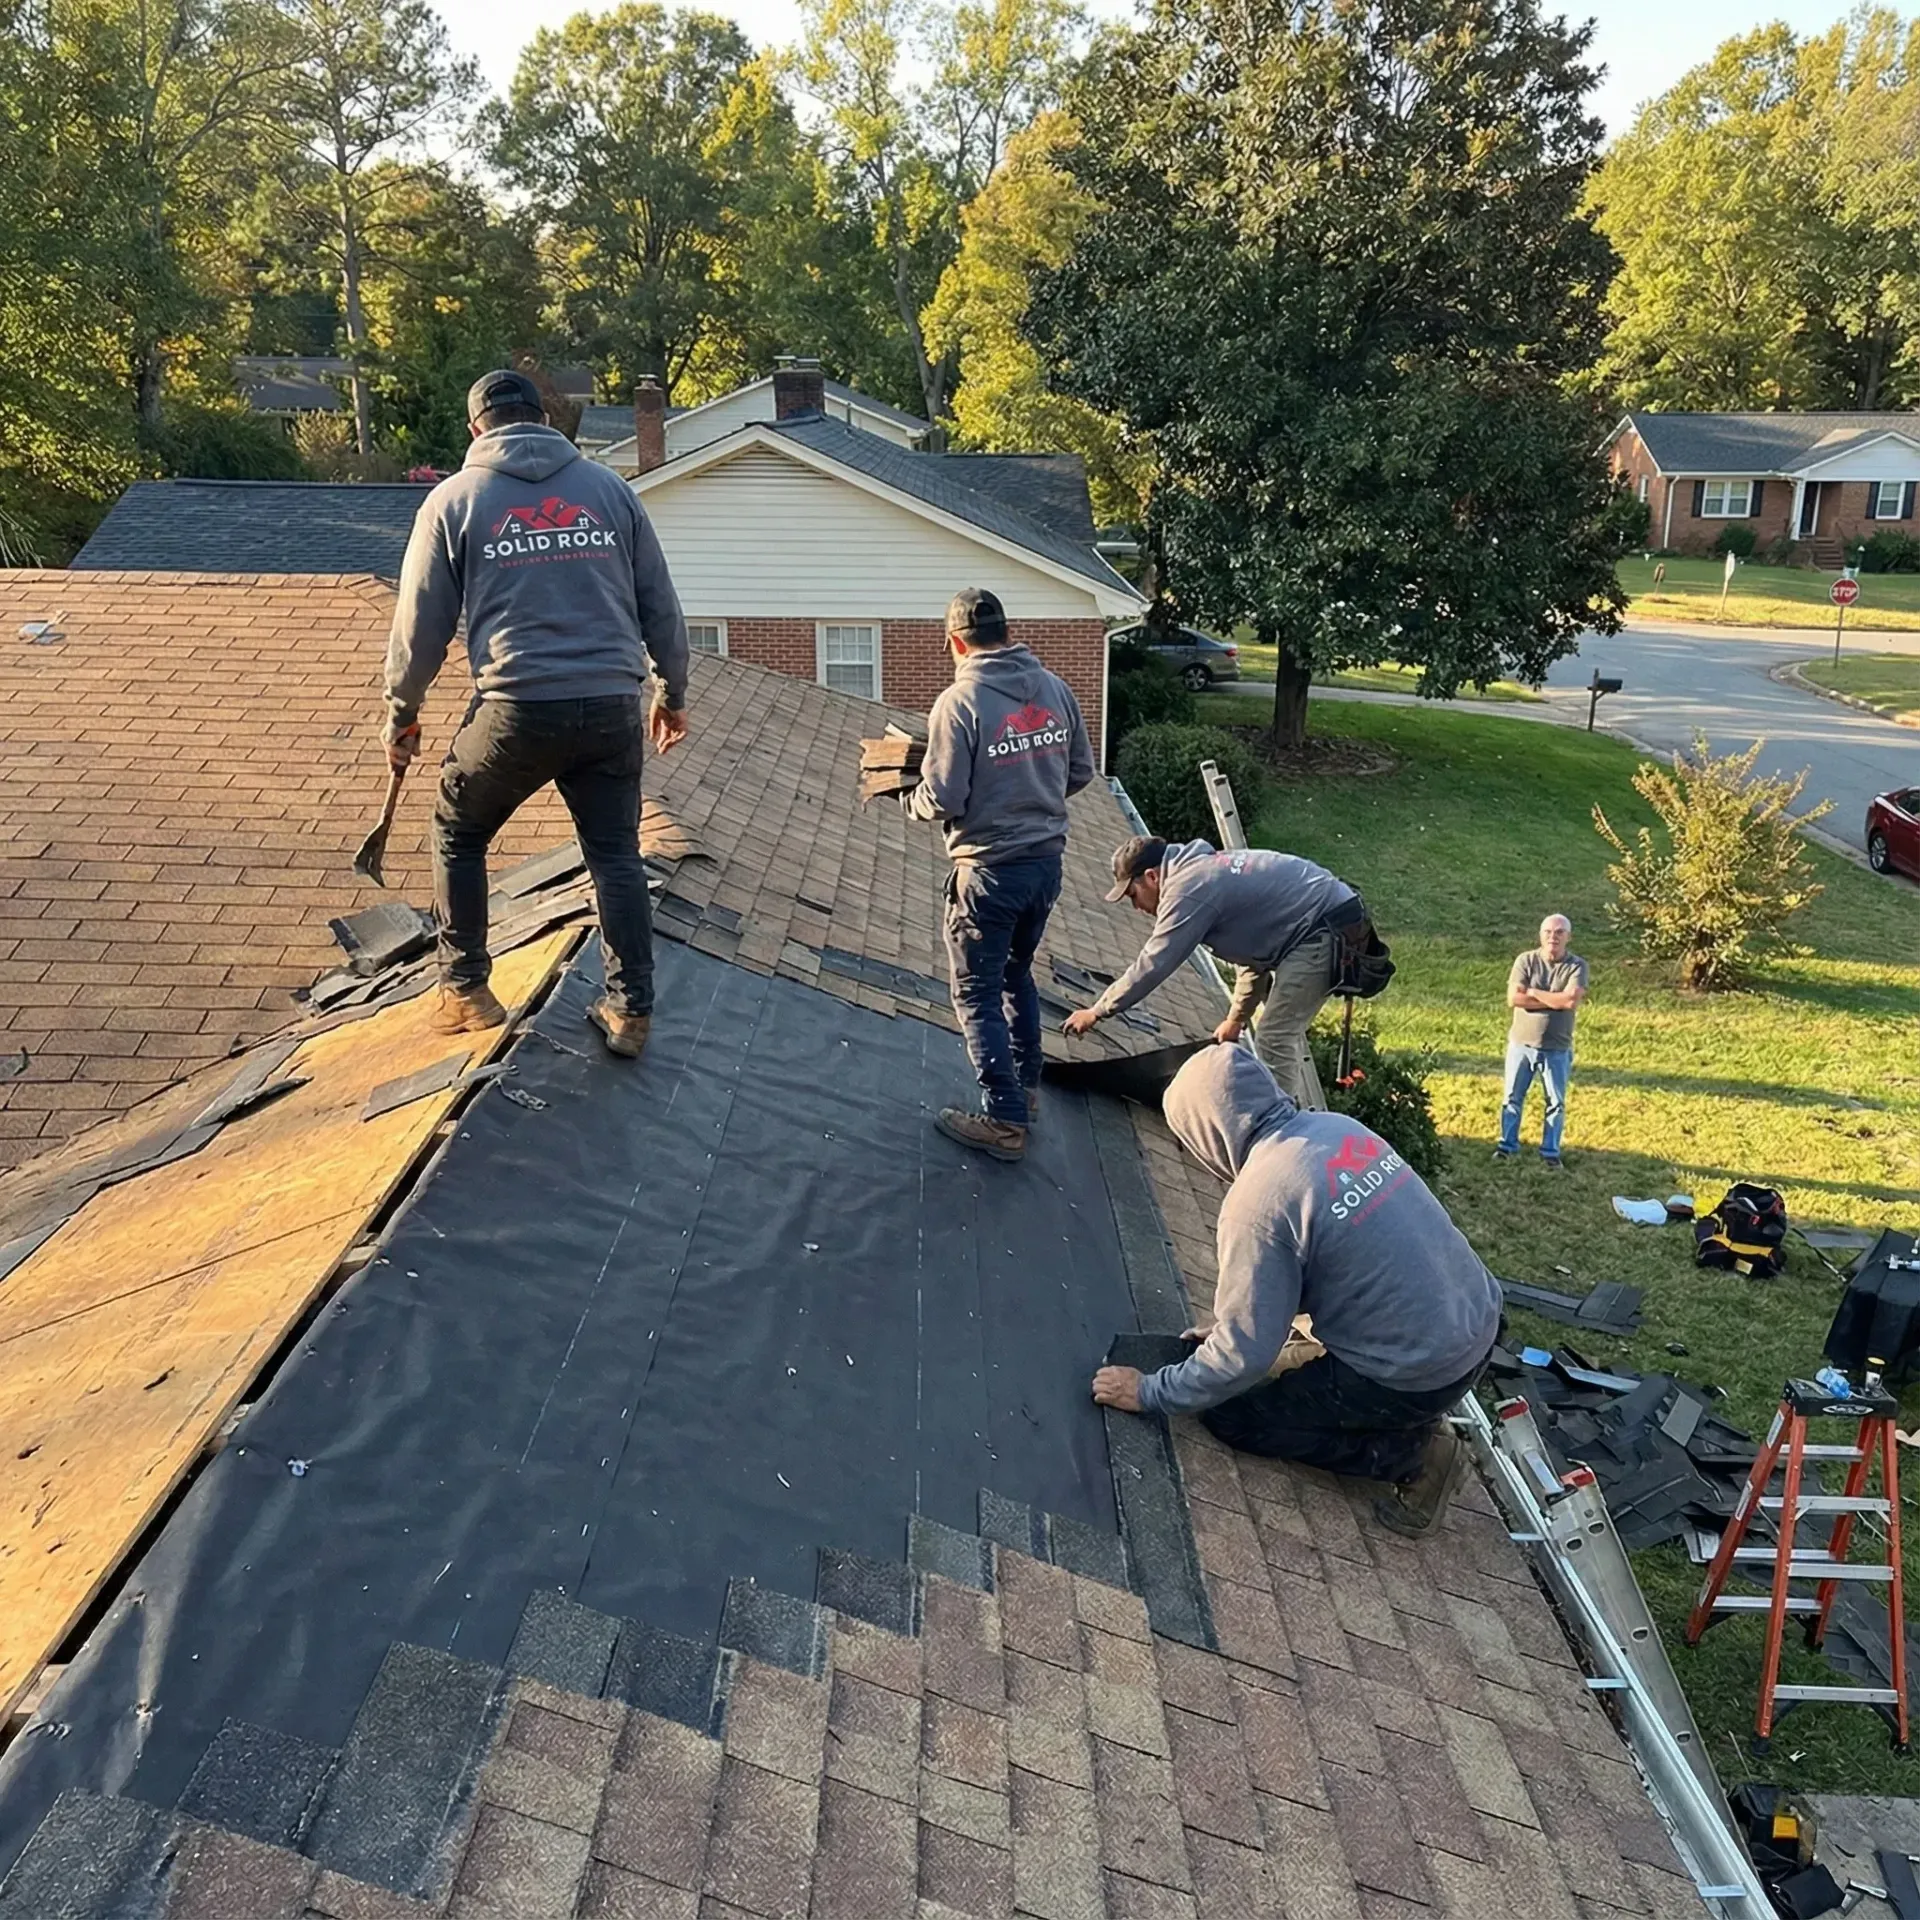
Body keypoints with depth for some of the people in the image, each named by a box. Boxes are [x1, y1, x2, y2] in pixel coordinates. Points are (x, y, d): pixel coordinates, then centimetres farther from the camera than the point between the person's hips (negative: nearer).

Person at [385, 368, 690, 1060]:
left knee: (458, 834, 20)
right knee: (616, 855, 13)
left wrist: (401, 715, 19)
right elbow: (659, 605, 12)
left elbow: (421, 626, 7)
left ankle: (465, 991, 24)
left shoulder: (454, 499, 6)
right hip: (611, 705, 2)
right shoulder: (609, 488, 11)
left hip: (516, 710, -2)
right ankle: (631, 1009, 13)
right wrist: (672, 693, 24)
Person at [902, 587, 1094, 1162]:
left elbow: (943, 800, -19)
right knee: (1017, 973, 24)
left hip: (990, 869, -6)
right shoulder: (1054, 688, 0)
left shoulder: (959, 701, -18)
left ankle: (1005, 1121, 9)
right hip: (1046, 860, 6)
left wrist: (913, 802, 3)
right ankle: (1027, 1087, 35)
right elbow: (1081, 771, 9)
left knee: (977, 994, 6)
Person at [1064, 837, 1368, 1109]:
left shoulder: (1187, 892, -16)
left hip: (1325, 932, -11)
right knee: (1285, 1031, 21)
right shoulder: (1203, 870, 16)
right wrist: (1238, 1016, 29)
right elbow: (1255, 943, 24)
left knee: (1274, 1039, -8)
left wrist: (1096, 1012, -2)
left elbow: (1150, 967, -13)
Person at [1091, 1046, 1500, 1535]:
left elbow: (1243, 1356, -16)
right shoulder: (1338, 1127, 3)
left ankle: (1408, 1453, 4)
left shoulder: (1257, 1199, -21)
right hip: (1478, 1322, 8)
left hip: (1416, 1374, -8)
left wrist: (1151, 1393, -1)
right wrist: (1229, 1324, 23)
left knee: (1230, 1413, 9)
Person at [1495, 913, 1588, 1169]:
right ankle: (1508, 1146, 21)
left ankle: (1550, 1152, 18)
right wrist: (1554, 1000, -16)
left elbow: (1571, 1000, -21)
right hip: (1521, 1043, 1)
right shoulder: (1526, 960, -4)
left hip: (1557, 1048, -1)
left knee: (1556, 1102, 7)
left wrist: (1533, 992, -14)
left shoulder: (1577, 966, -6)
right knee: (1512, 1097, 9)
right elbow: (1514, 998, -15)